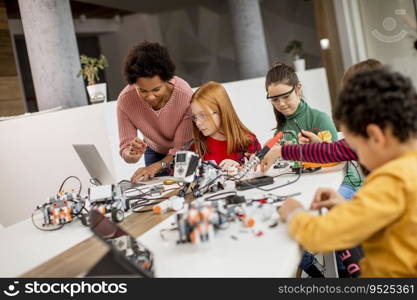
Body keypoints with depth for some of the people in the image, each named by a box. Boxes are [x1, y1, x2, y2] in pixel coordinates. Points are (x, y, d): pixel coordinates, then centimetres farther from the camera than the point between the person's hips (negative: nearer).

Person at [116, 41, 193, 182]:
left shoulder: (185, 95, -36)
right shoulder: (125, 100, -28)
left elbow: (182, 149, -30)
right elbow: (125, 149, -23)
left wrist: (157, 166, -46)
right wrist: (133, 155, -46)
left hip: (185, 154, -1)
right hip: (154, 151, 2)